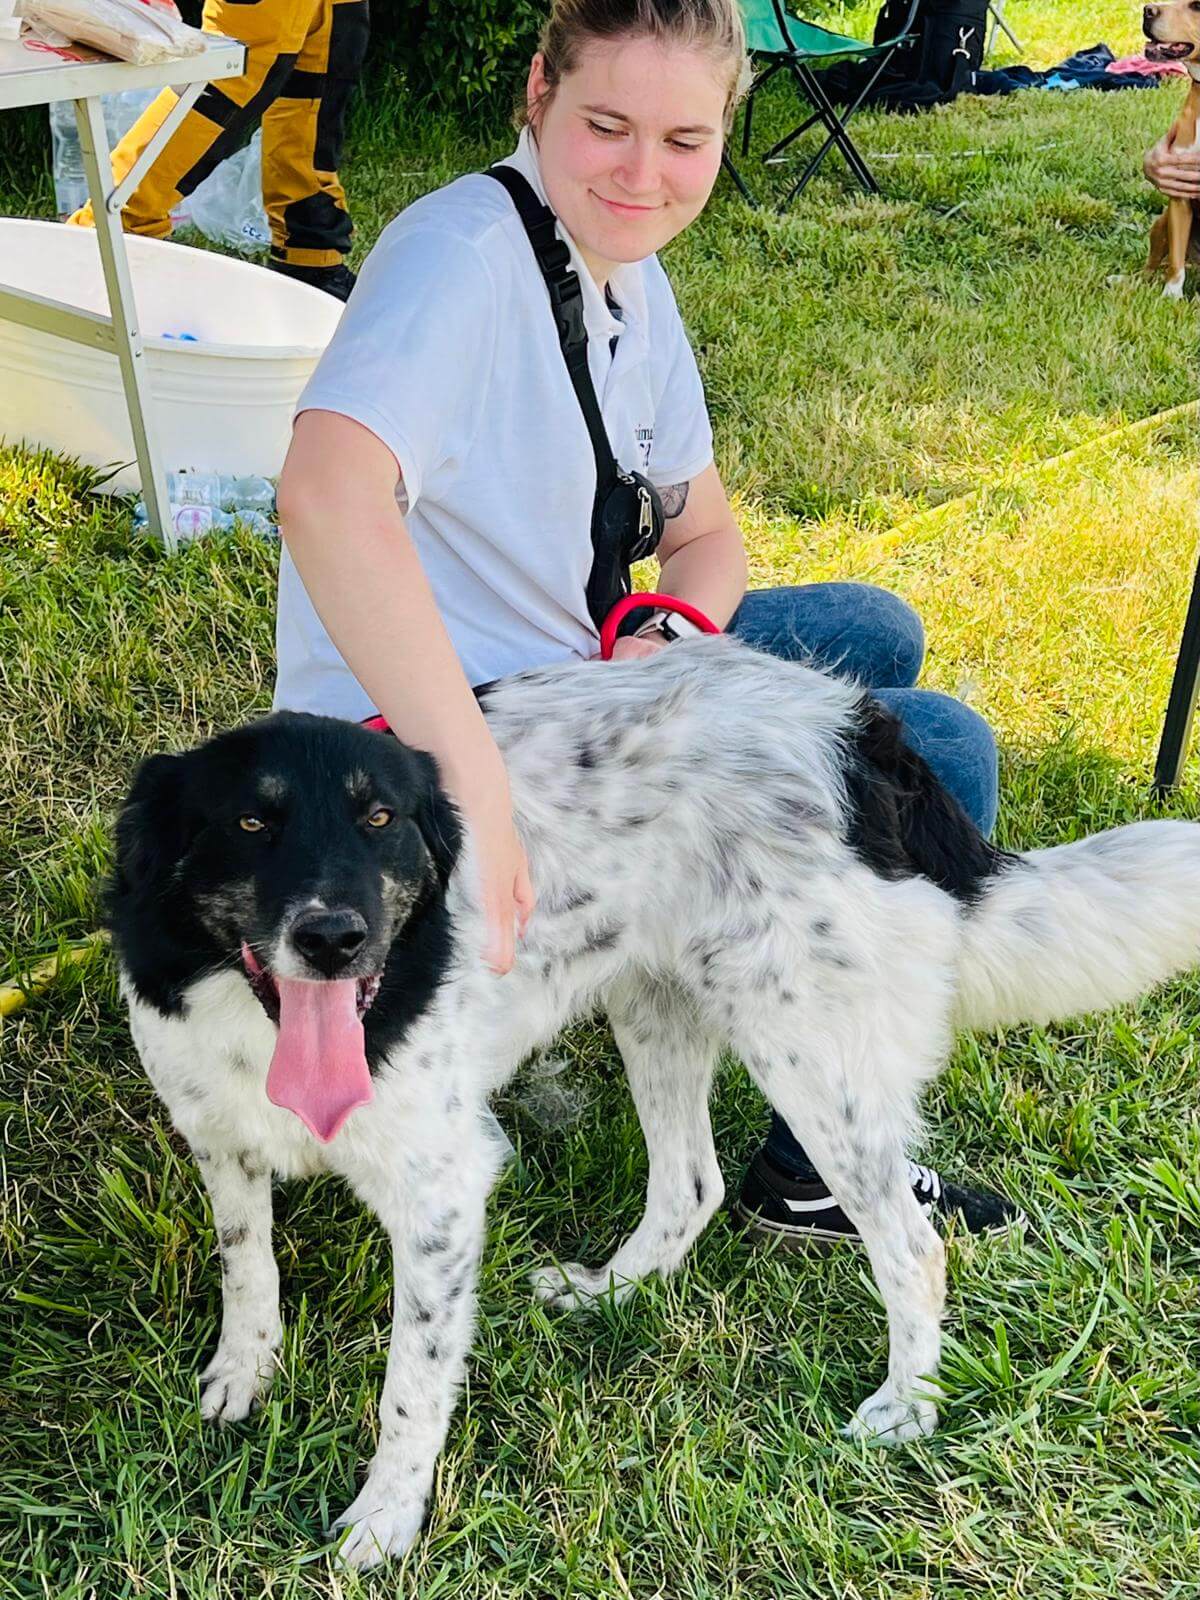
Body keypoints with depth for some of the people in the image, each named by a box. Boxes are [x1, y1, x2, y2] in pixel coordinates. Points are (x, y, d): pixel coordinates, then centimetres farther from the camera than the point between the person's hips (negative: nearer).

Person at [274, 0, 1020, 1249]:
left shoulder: (630, 280, 6)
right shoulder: (466, 250, -22)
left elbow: (704, 534, 13)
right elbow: (325, 495, -41)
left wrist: (668, 643, -9)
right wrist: (478, 790, -45)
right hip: (419, 759, -9)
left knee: (874, 635, 20)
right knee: (938, 751, -8)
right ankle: (818, 1179, 5)